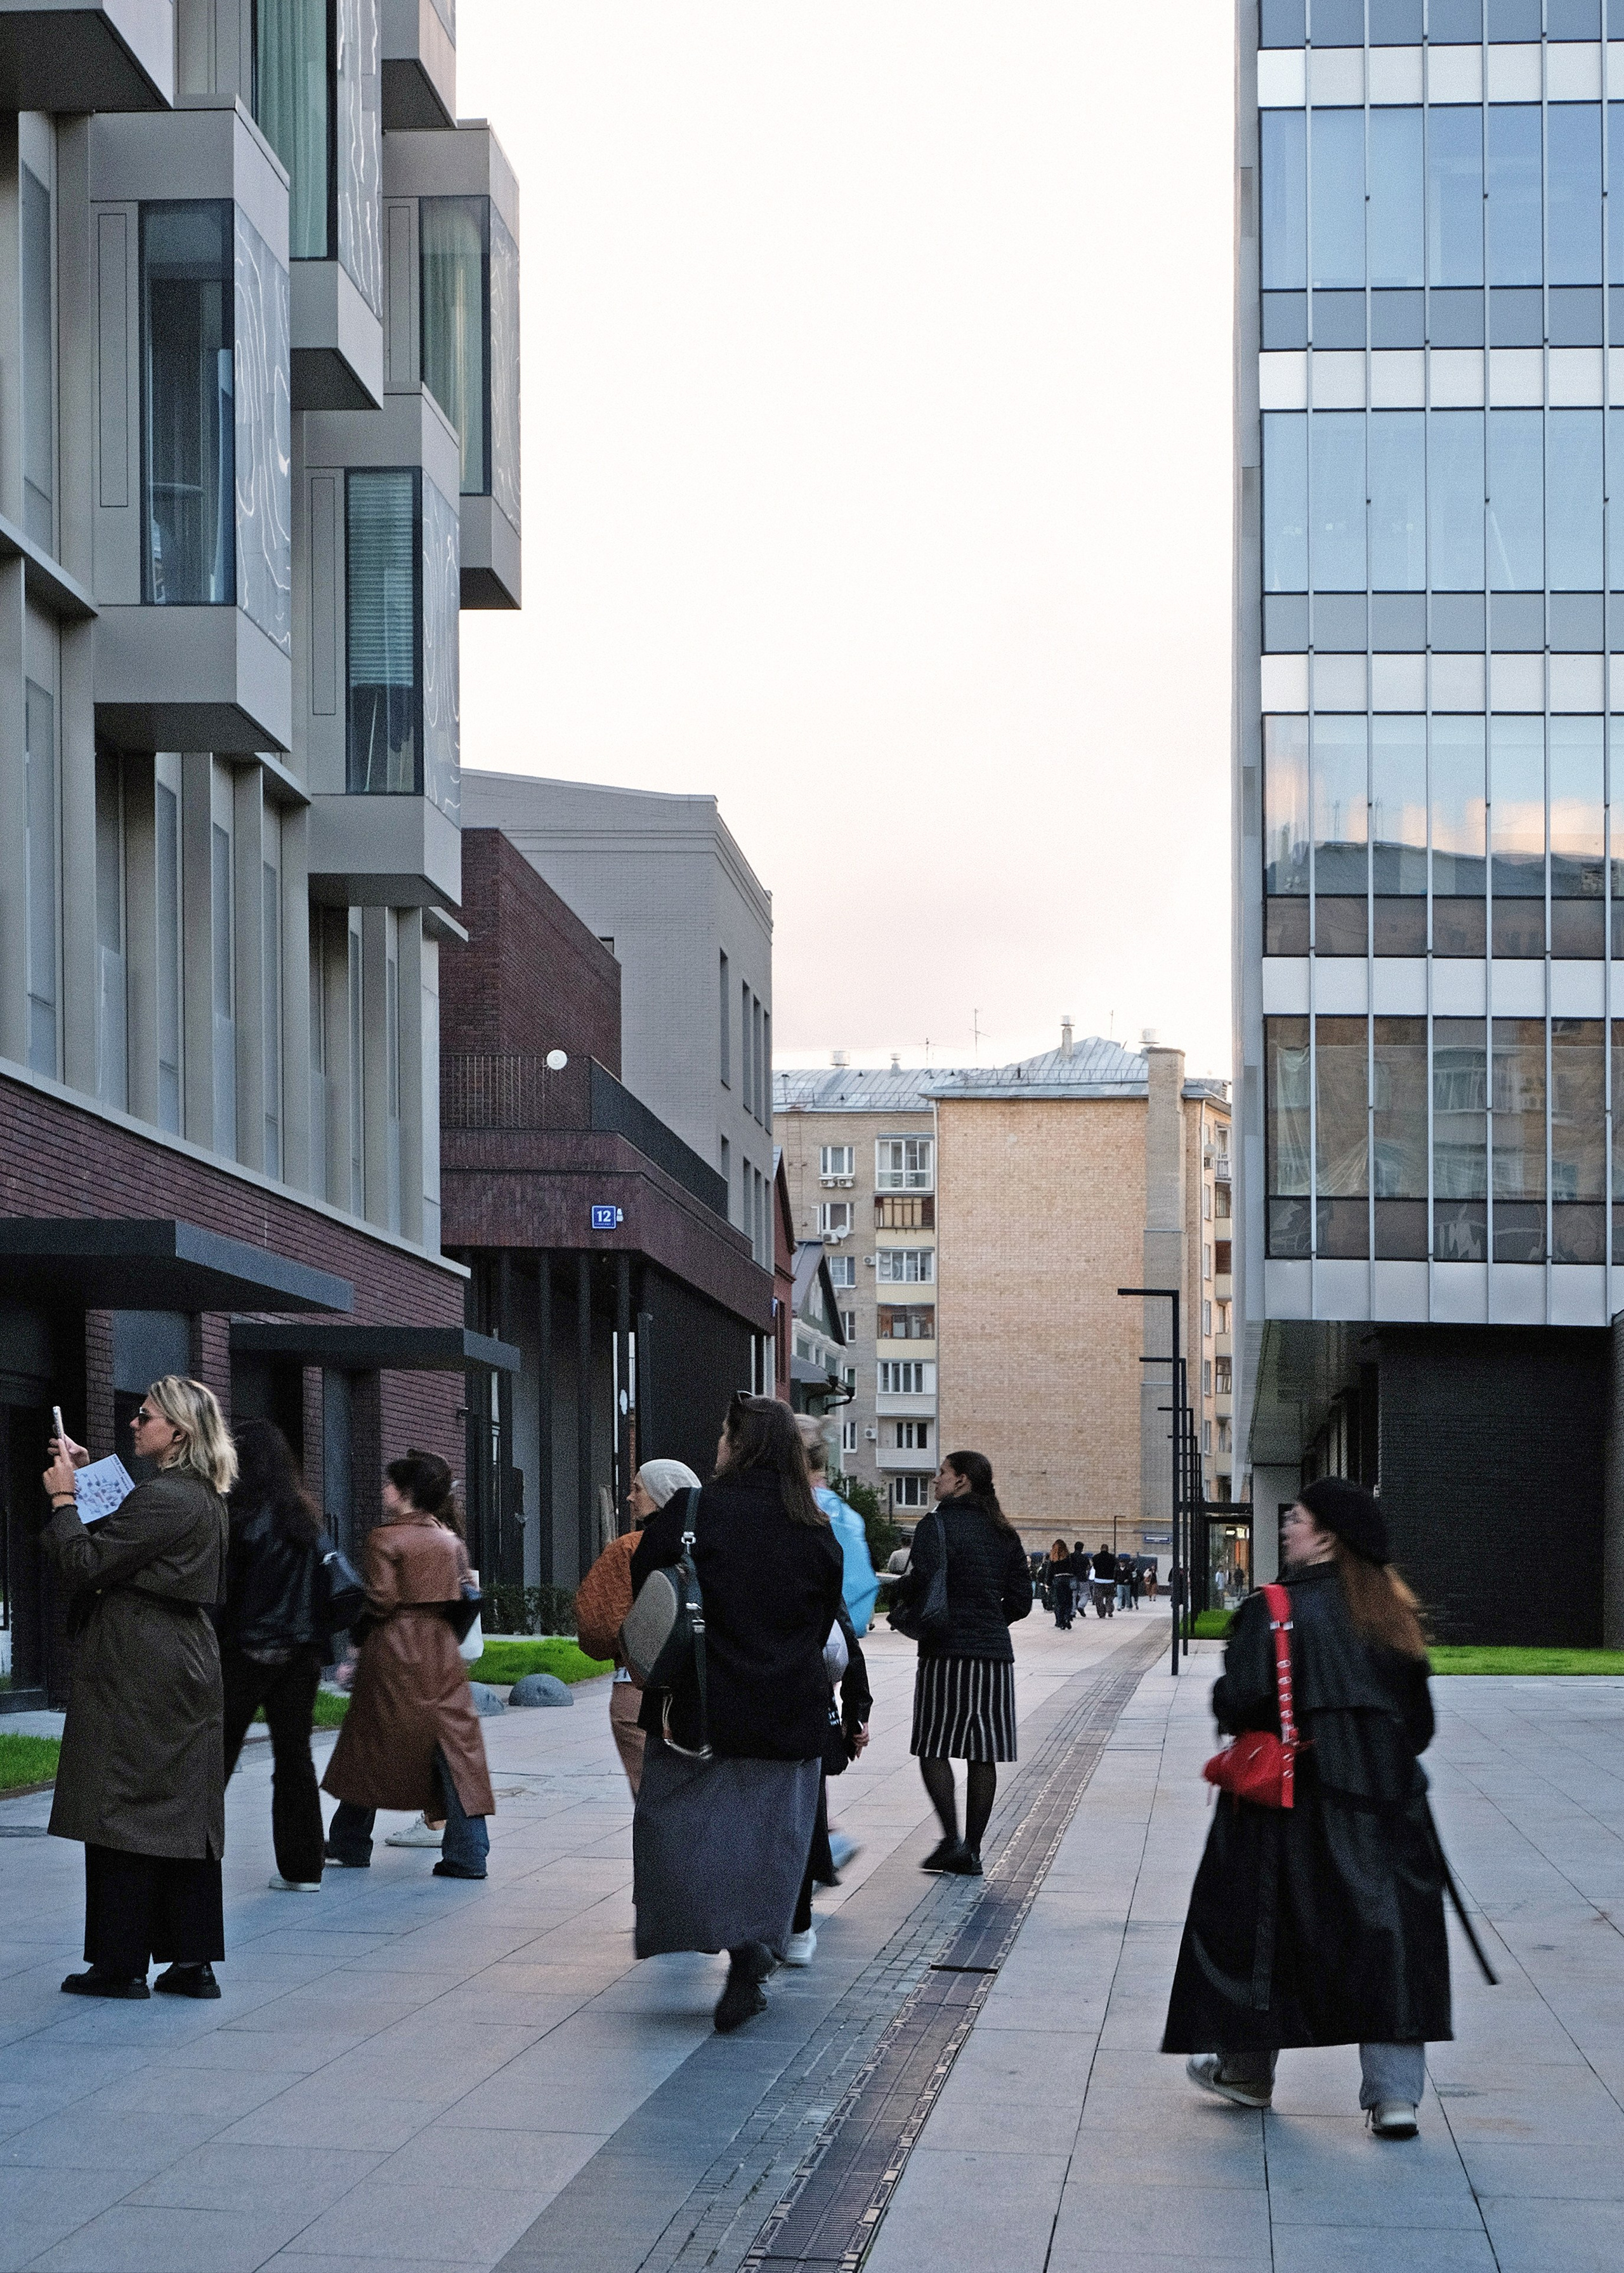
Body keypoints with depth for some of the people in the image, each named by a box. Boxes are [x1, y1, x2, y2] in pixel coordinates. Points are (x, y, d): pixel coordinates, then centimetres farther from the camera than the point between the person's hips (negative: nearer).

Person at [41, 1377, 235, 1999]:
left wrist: (63, 1497, -5)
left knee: (123, 1809, -2)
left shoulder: (163, 1498, -17)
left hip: (137, 1676, -10)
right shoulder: (204, 1497, 14)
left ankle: (122, 1964, 2)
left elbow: (85, 1564, -17)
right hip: (188, 1665, 10)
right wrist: (86, 1479, 21)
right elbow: (119, 1542, 23)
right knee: (185, 1810, 9)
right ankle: (193, 1962, 11)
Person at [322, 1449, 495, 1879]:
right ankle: (467, 1854, -6)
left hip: (392, 1650, -4)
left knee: (370, 1747, 10)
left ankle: (349, 1846, 22)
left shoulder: (385, 1538, -10)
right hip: (441, 1651, 4)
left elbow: (380, 1601, -14)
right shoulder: (450, 1539, 8)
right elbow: (461, 1597, 10)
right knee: (454, 1742, 1)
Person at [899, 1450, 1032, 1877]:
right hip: (996, 1656, 6)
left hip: (948, 1653, -6)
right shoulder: (1004, 1533, 12)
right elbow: (1021, 1599, 12)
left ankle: (952, 1841, -10)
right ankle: (972, 1850, 9)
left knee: (933, 1748, 1)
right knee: (983, 1755, 7)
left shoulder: (938, 1527, -8)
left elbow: (923, 1585, -19)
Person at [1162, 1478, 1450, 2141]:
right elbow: (1419, 1719, 9)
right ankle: (1395, 2092, -1)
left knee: (1263, 1924, 13)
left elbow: (1240, 1701, -17)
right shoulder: (1391, 1614, 5)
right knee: (1387, 1930, 5)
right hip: (1387, 1799, 4)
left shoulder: (1274, 1610, -12)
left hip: (1294, 1797, -4)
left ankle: (1246, 2068, 26)